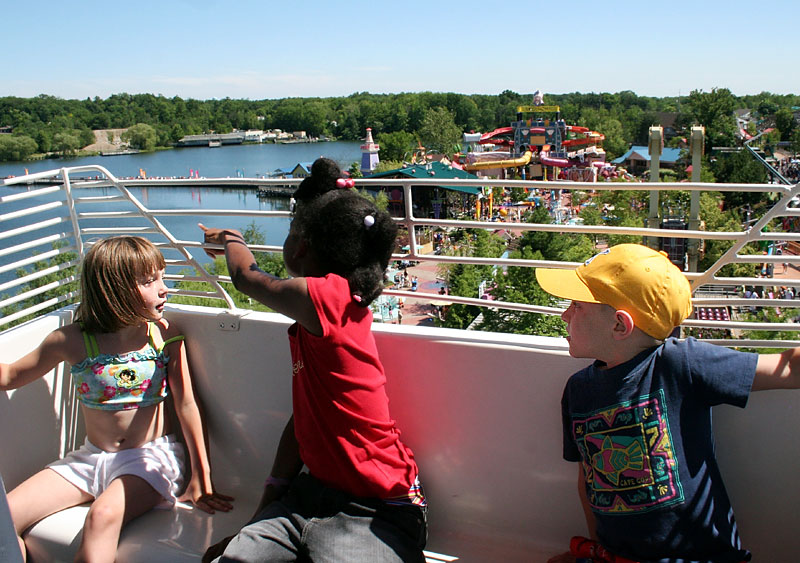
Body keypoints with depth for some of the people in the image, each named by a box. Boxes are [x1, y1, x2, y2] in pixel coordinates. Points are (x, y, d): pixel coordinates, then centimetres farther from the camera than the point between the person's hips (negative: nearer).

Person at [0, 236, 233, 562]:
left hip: (151, 455, -3)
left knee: (103, 514, -31)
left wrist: (200, 479, -8)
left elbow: (185, 404, -9)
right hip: (91, 458, 3)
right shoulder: (73, 341, -8)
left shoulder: (166, 336, -11)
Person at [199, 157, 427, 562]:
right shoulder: (315, 318, 8)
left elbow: (247, 277, -2)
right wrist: (264, 511, 8)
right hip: (314, 492, 8)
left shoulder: (324, 298, -21)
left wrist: (231, 240, 21)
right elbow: (302, 416, 7)